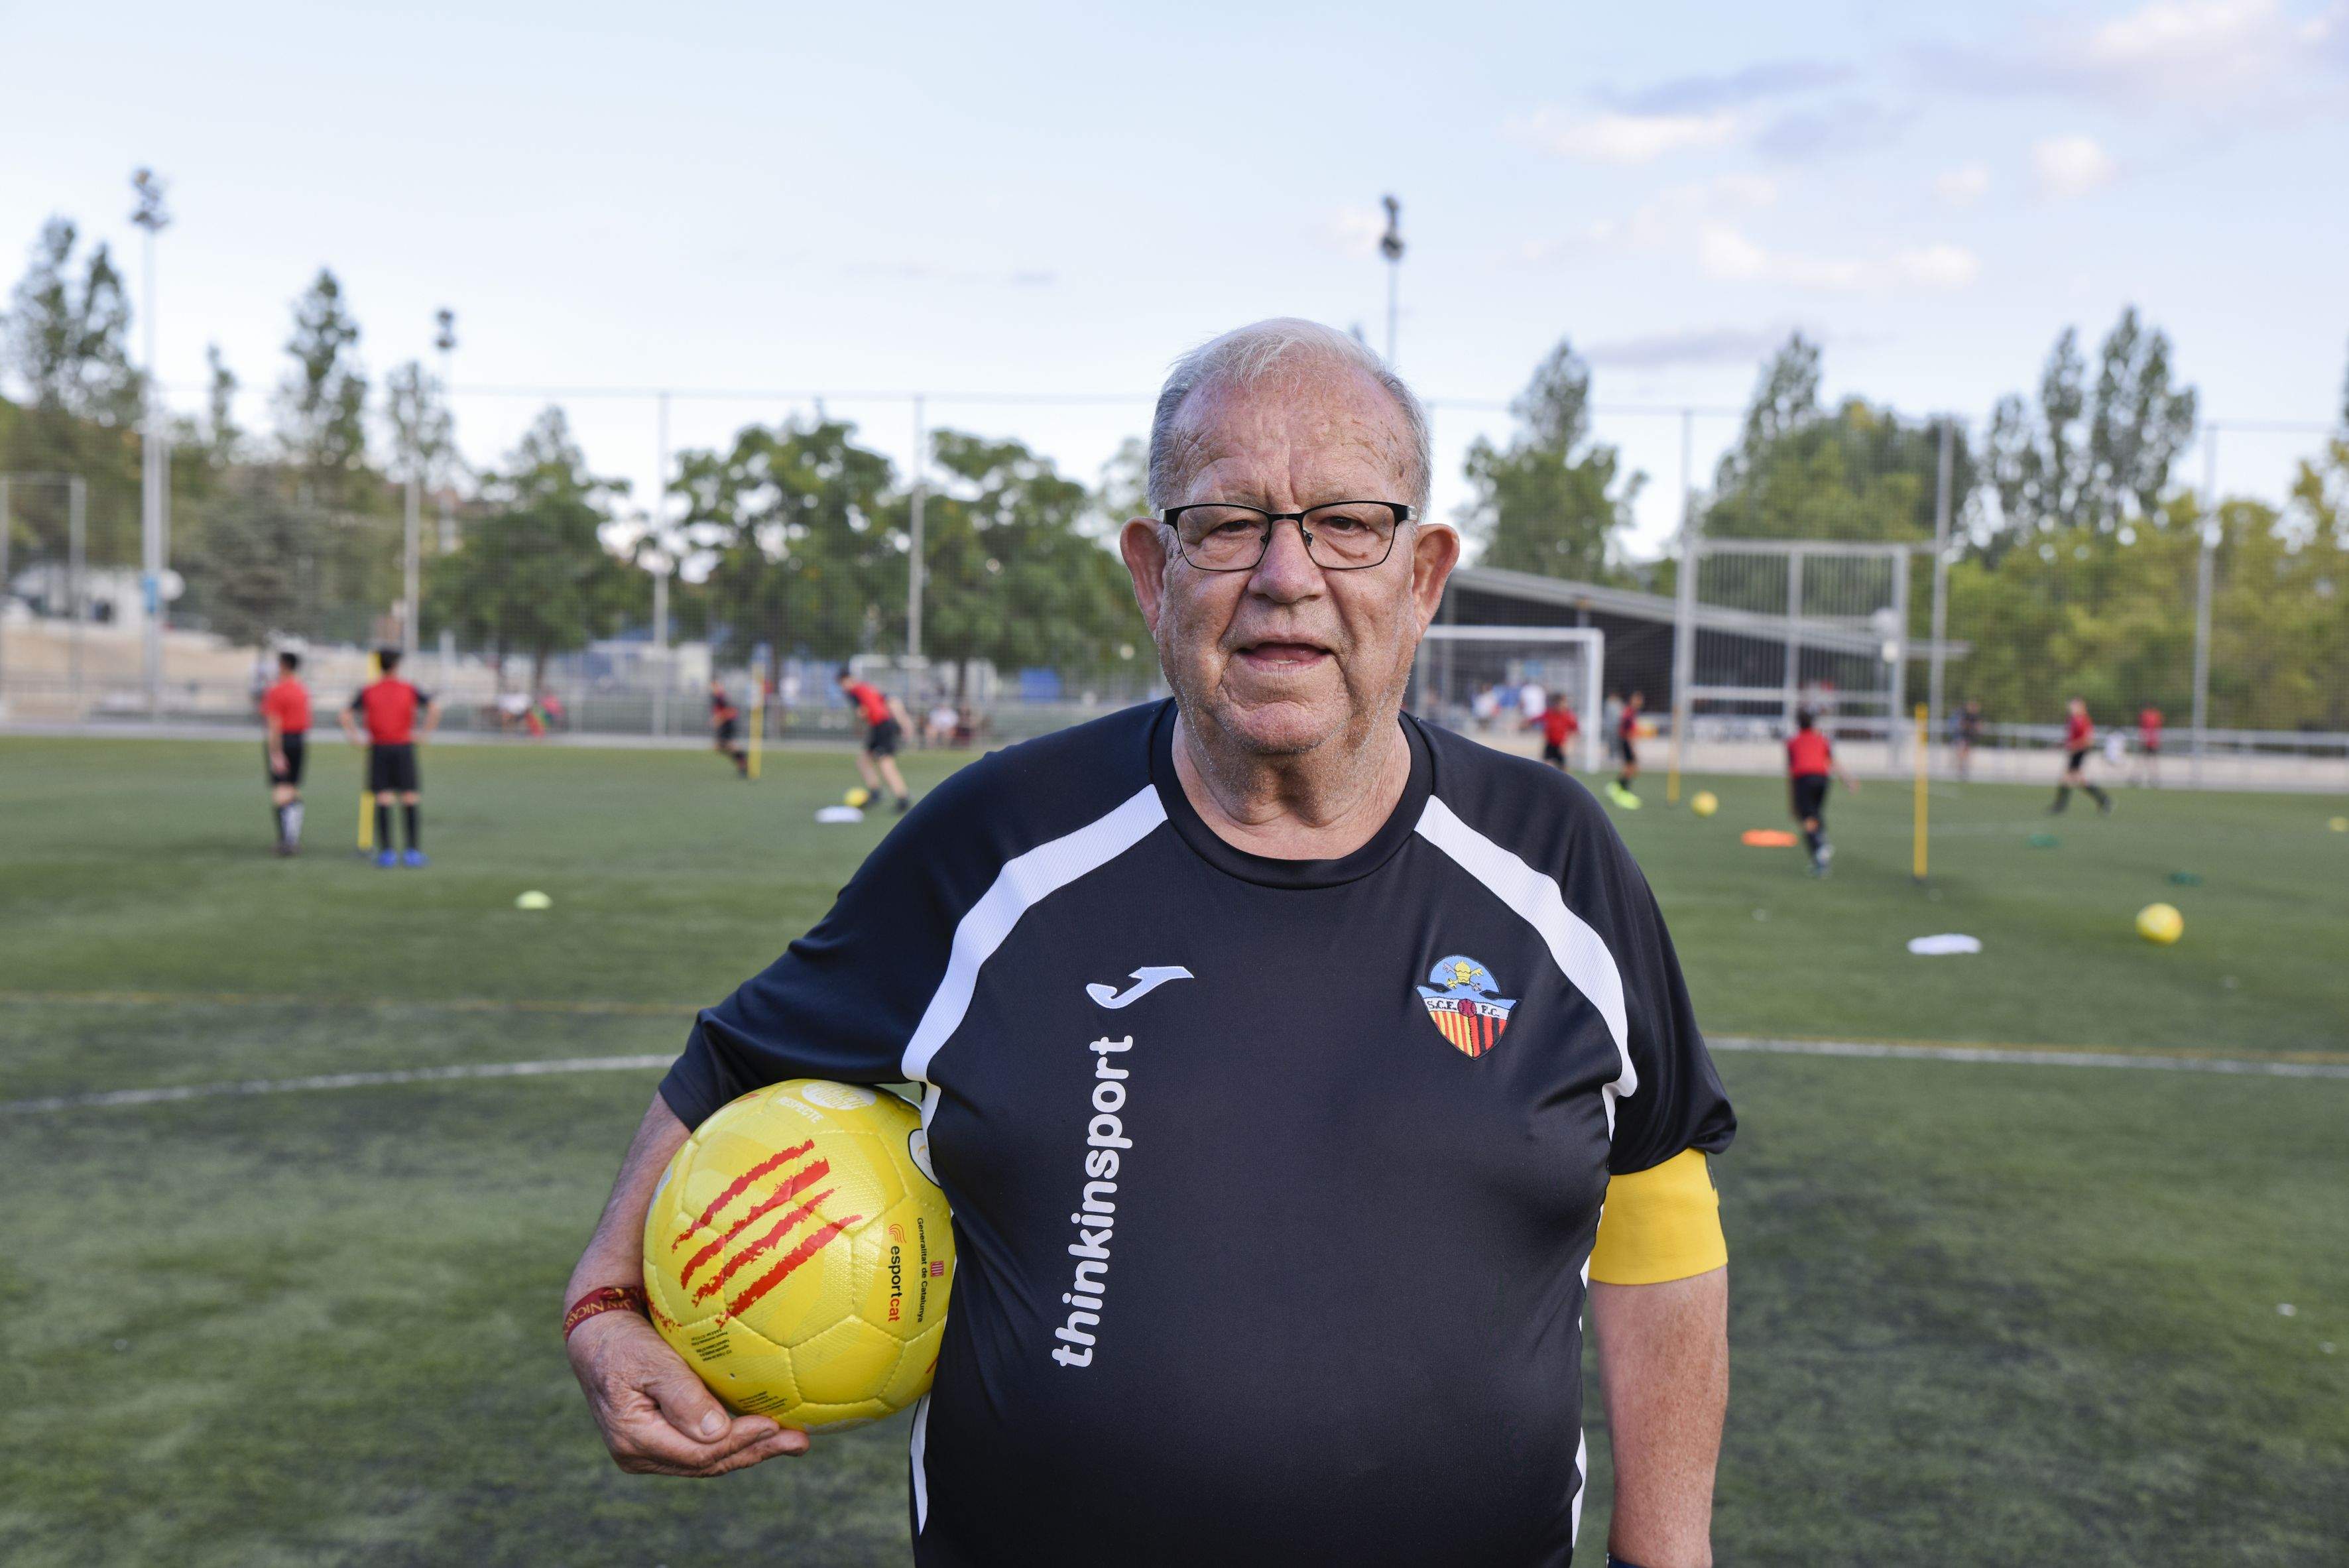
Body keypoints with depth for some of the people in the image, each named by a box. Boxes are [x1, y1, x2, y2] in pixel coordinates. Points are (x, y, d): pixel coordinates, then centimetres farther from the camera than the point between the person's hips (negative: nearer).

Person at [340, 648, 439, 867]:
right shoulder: (409, 690, 1)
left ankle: (386, 853, 0)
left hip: (378, 749, 1)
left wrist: (356, 739, 2)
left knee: (383, 802, 2)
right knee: (410, 800, 2)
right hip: (404, 747, -1)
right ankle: (413, 851, -1)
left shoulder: (368, 691, 5)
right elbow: (434, 707, -12)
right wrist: (426, 734, -6)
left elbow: (346, 715, -3)